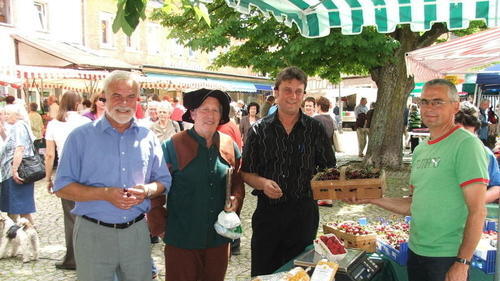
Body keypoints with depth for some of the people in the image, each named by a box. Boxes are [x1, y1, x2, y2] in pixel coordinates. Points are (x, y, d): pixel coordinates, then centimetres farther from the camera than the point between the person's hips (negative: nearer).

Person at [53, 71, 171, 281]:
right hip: (93, 233, -2)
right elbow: (62, 188, -6)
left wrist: (146, 190, -13)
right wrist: (105, 194, -20)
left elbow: (163, 181, 10)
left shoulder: (148, 137, 5)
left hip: (137, 231, 3)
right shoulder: (81, 137, -4)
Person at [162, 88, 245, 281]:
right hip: (182, 238, -4)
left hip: (219, 238, 4)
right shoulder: (173, 146, -8)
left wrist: (235, 199, -6)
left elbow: (237, 182, 13)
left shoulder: (229, 145, 4)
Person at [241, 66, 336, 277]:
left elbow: (329, 169, 6)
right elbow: (246, 173, 2)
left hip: (304, 213, 0)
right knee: (263, 273, 11)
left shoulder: (315, 129, 2)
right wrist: (263, 183, -18)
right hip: (268, 212, 0)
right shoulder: (259, 130, 0)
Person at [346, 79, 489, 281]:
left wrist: (462, 263, -18)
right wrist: (372, 198, 5)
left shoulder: (466, 144, -13)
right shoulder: (420, 150, 10)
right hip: (416, 250, 7)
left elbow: (477, 211, -16)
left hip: (448, 256, -7)